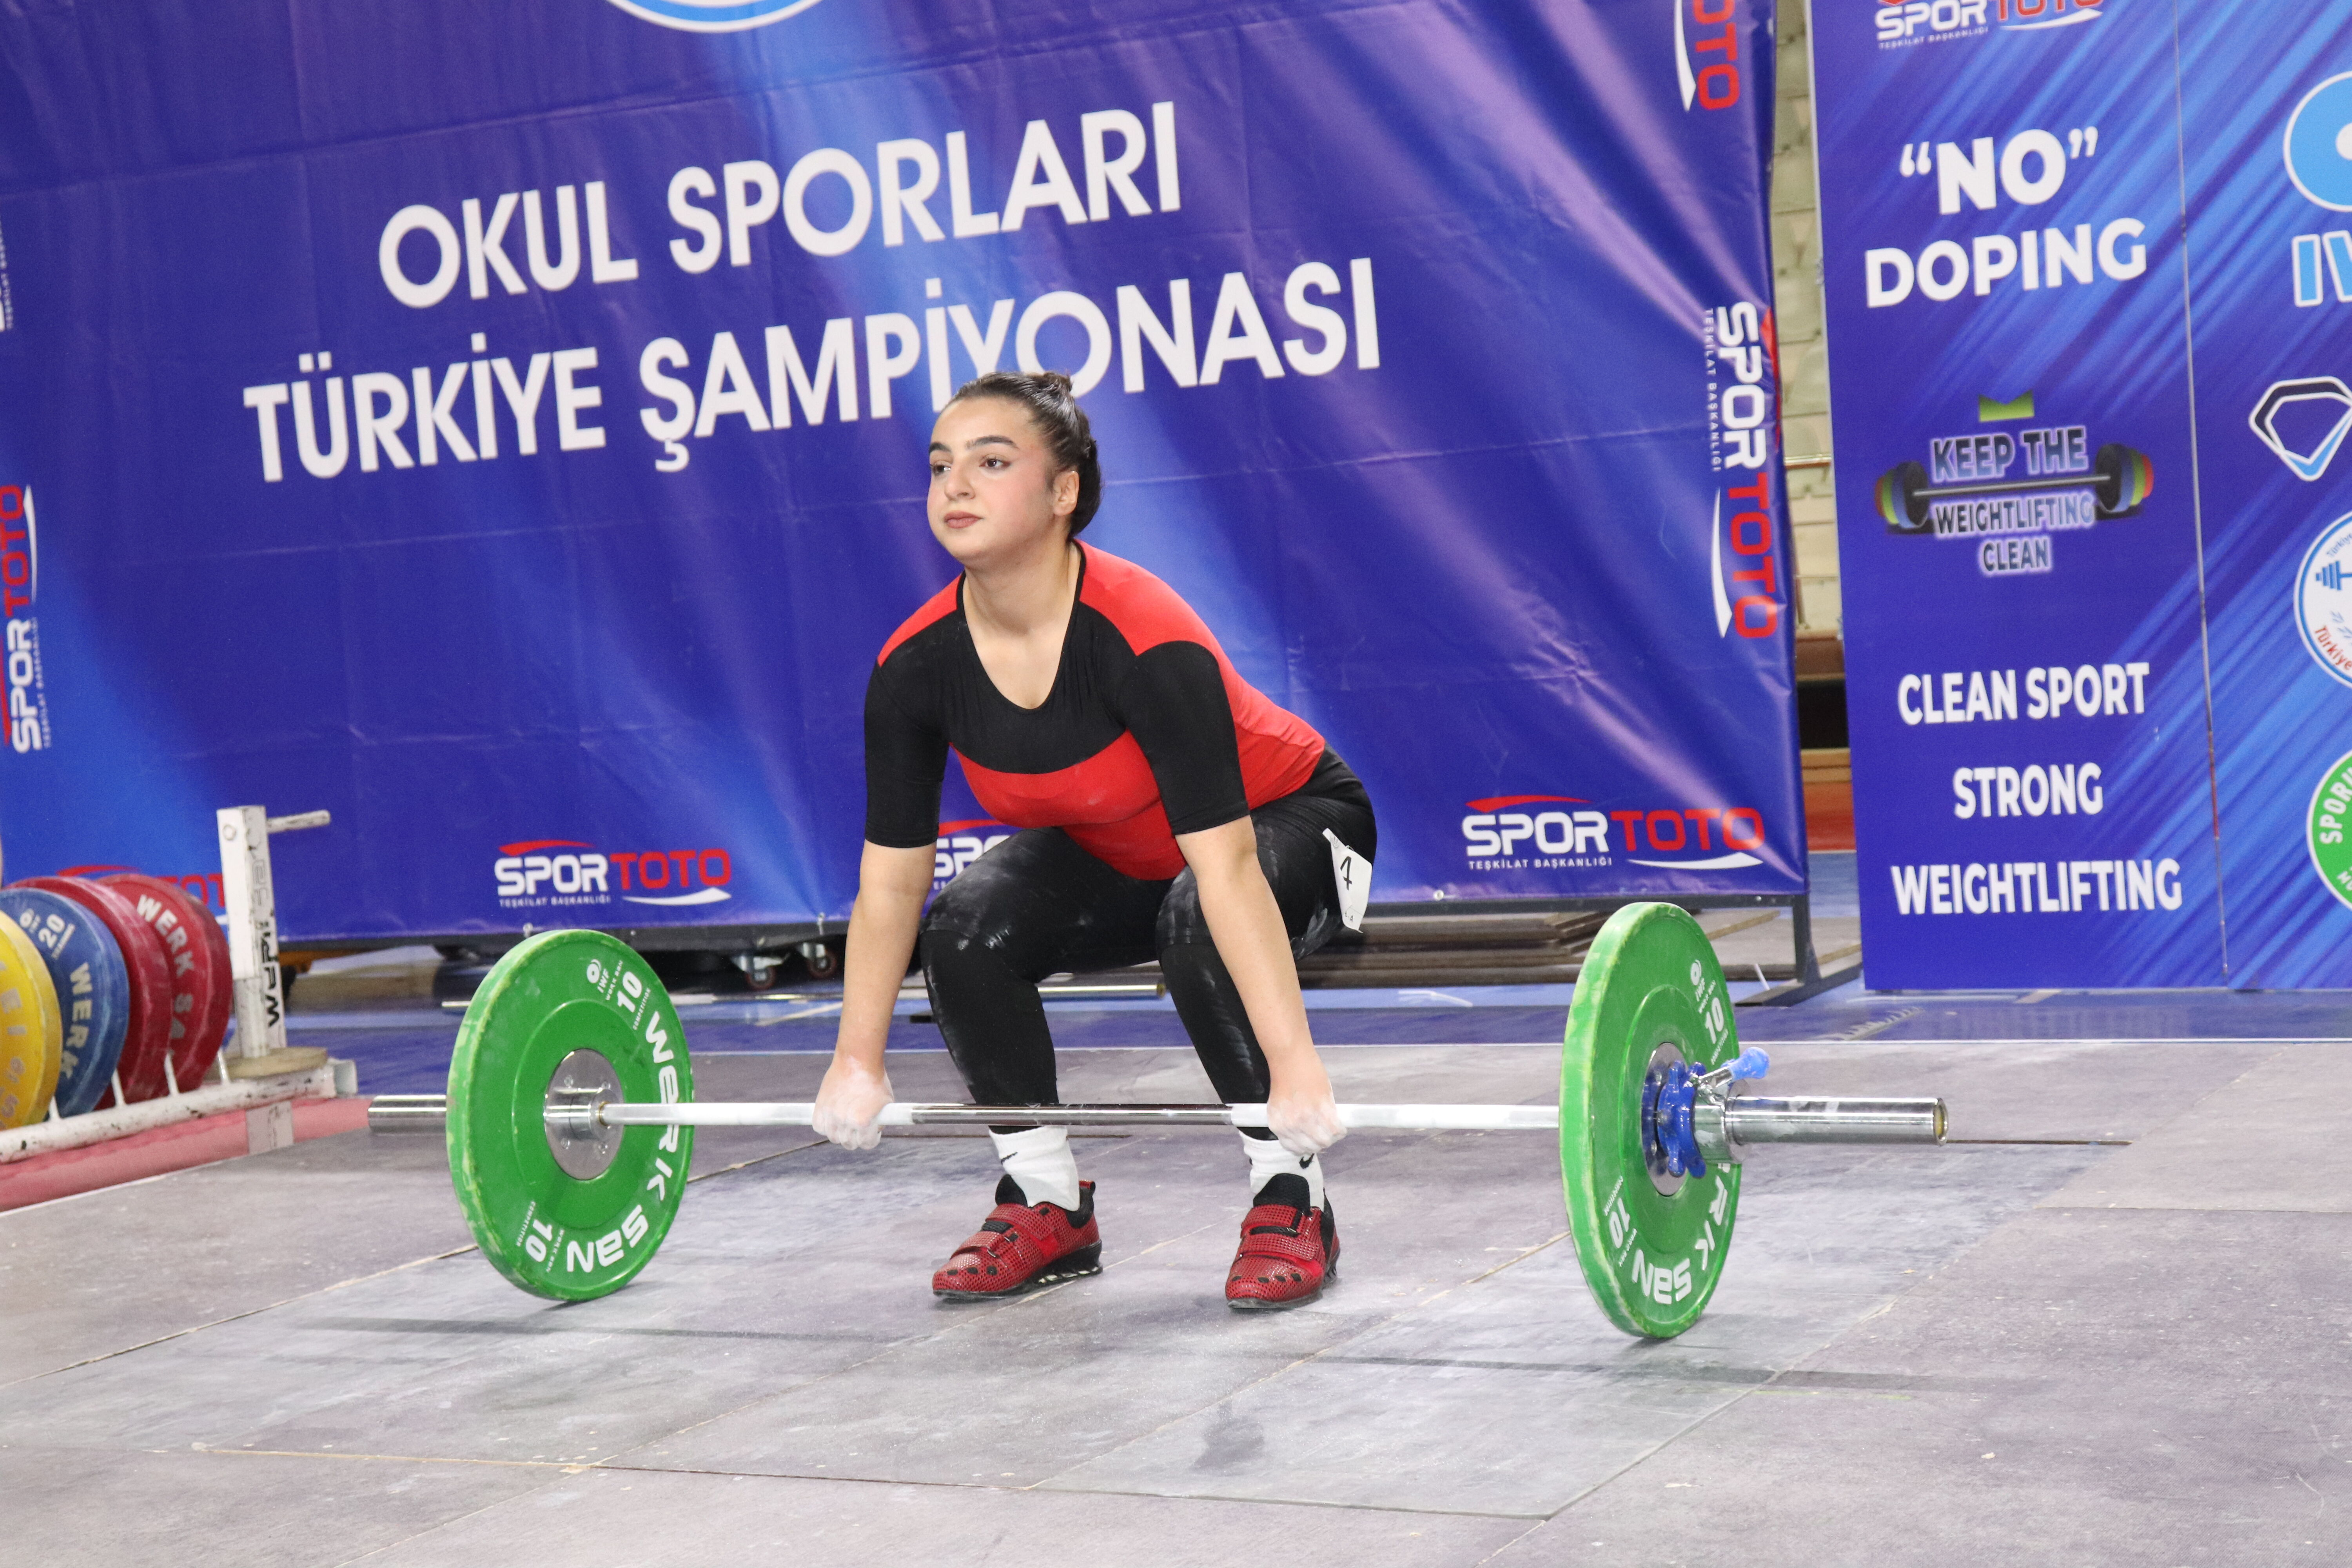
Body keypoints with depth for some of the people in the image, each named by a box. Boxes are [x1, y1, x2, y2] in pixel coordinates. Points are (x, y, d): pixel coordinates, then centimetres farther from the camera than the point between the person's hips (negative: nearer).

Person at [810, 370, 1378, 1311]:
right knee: (966, 929, -22)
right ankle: (1047, 1207, -3)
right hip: (1114, 855, 5)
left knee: (1197, 927, -36)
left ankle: (1292, 1202, -17)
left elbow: (1226, 865, -41)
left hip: (1288, 822, -5)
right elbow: (891, 878, -12)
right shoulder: (917, 666, -20)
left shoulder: (1144, 642, -36)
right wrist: (857, 1064, -11)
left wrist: (1293, 1063, -44)